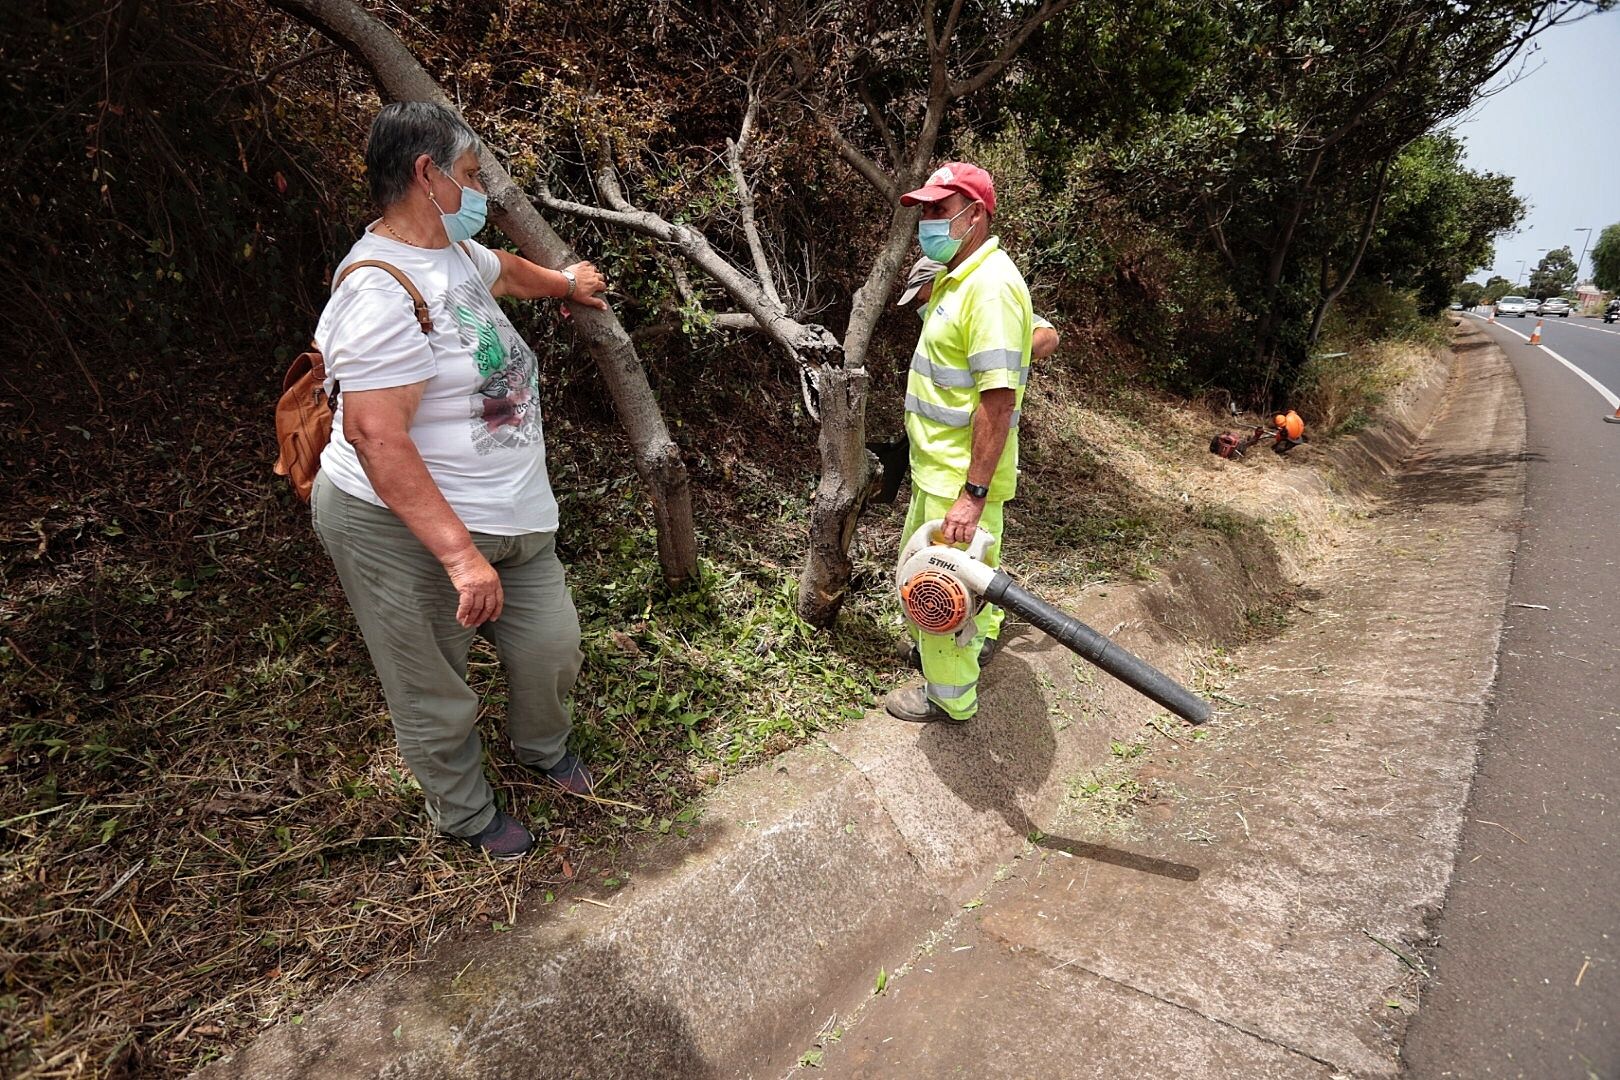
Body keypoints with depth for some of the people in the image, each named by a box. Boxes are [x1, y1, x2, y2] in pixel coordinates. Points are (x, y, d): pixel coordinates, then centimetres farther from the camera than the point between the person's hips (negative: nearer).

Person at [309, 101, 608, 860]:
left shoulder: (454, 251, 7)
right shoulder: (384, 290, -24)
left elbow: (503, 270, 32)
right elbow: (374, 435, -30)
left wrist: (565, 281, 51)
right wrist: (460, 553, -33)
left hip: (507, 514, 9)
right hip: (404, 527, -9)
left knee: (550, 647, 16)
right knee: (434, 696, 10)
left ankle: (543, 747, 47)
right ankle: (466, 815, 37)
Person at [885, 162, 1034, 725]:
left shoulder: (990, 285, -22)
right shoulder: (958, 276, 10)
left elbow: (998, 399, -28)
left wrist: (973, 494, -29)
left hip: (961, 476, -11)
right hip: (938, 466, 11)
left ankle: (950, 696, 25)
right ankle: (982, 634, 51)